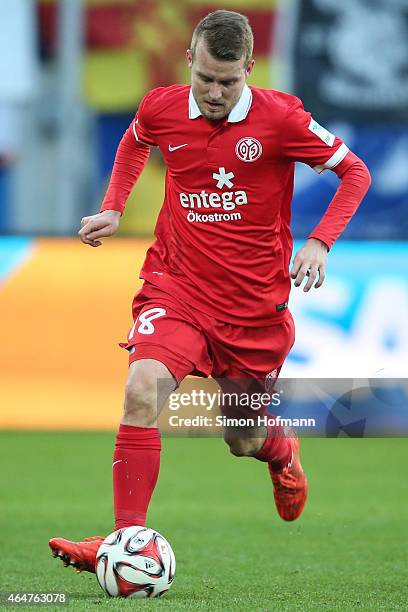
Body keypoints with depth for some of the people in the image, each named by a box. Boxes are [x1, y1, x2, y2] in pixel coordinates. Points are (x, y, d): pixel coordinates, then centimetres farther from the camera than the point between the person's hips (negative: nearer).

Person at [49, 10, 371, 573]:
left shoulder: (280, 117, -12)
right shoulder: (161, 109, -3)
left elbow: (354, 172, -1)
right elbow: (134, 143, 23)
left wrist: (319, 242, -13)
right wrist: (112, 209, 11)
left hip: (255, 304, -1)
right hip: (176, 288, 1)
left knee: (244, 441, 12)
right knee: (141, 391, -26)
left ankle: (282, 451, 52)